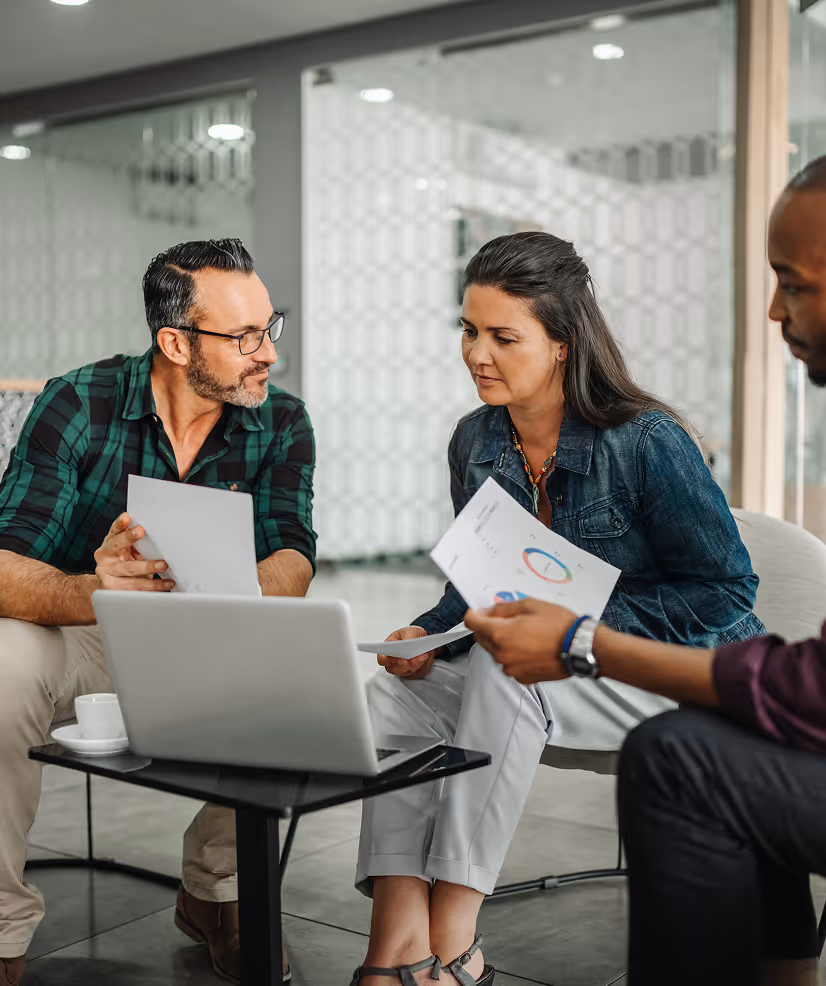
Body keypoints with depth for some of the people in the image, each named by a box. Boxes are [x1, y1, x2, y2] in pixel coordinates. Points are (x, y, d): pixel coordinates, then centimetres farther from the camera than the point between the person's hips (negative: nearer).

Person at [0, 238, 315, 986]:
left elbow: (292, 567, -19)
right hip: (79, 641, -2)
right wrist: (91, 592, -46)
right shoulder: (78, 405, -16)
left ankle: (215, 890, 0)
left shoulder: (281, 423, -7)